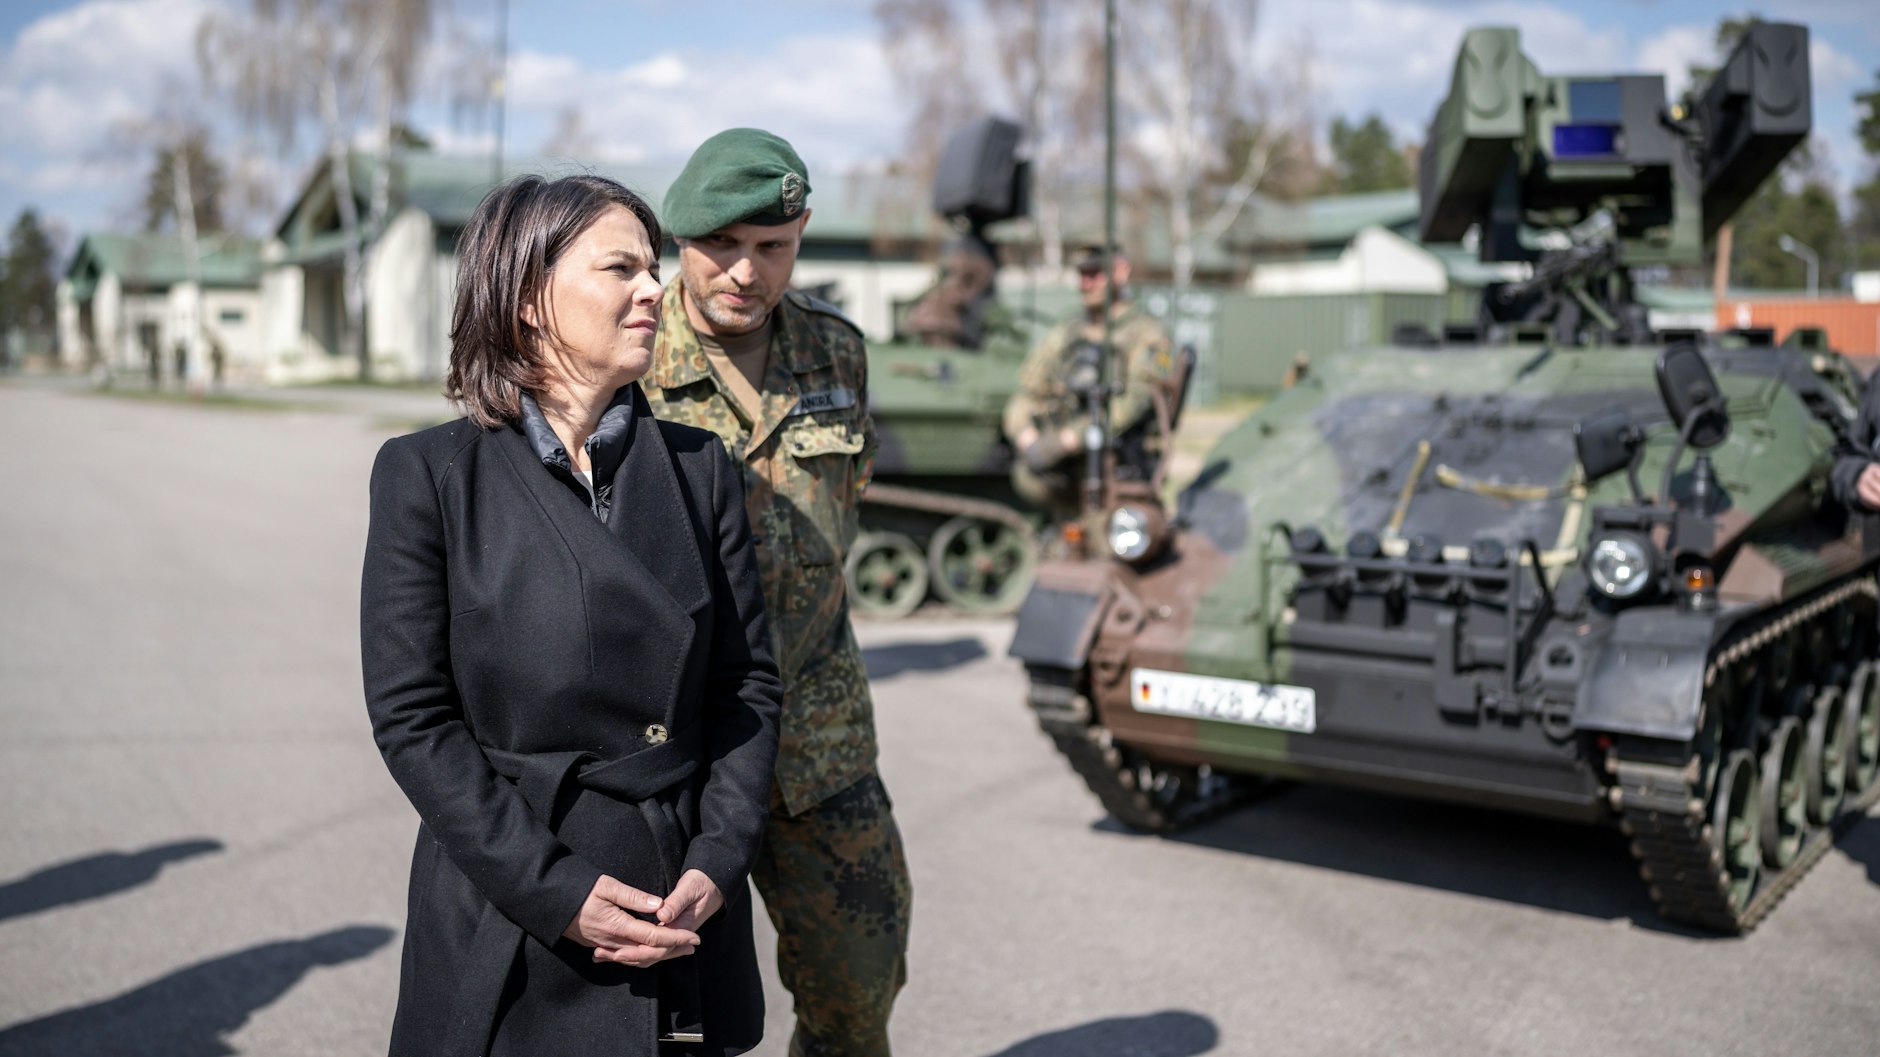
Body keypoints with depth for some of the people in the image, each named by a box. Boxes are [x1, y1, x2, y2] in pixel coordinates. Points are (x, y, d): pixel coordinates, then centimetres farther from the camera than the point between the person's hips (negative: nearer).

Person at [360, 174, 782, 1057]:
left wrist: (716, 863, -8)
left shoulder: (699, 468, 4)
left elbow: (749, 682, 4)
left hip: (684, 911, 3)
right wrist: (555, 888, -14)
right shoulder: (428, 476, -5)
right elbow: (411, 717, -8)